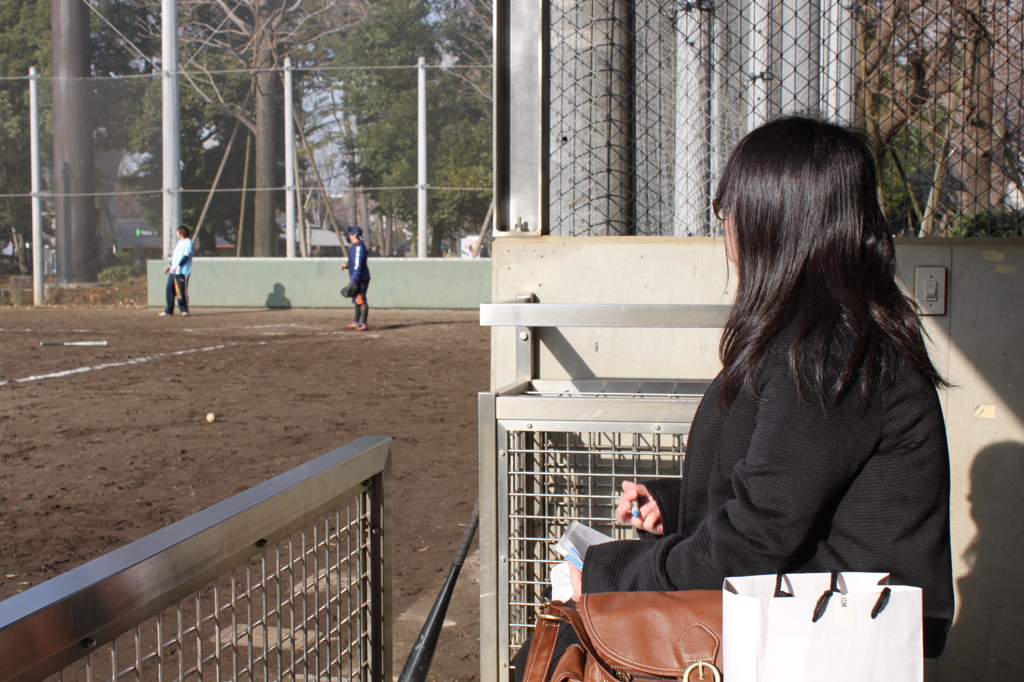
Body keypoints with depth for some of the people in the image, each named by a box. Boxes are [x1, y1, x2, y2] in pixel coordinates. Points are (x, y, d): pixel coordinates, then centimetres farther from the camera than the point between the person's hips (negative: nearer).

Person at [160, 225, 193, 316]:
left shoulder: (188, 242, -8)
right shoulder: (179, 242, 20)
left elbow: (186, 256, -17)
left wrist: (178, 265, -24)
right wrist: (170, 265, 24)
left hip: (182, 271, -9)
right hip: (173, 271, 9)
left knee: (182, 290, -6)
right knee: (170, 288, 5)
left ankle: (184, 310, 6)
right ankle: (169, 310, 10)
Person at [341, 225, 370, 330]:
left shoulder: (358, 247, -15)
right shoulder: (354, 246, 18)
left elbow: (358, 264, -22)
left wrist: (353, 280, -24)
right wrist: (347, 265, 11)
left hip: (360, 278, -11)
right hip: (357, 278, 11)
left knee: (361, 300, -12)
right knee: (357, 299, 17)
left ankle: (364, 324, -13)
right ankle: (356, 322, 26)